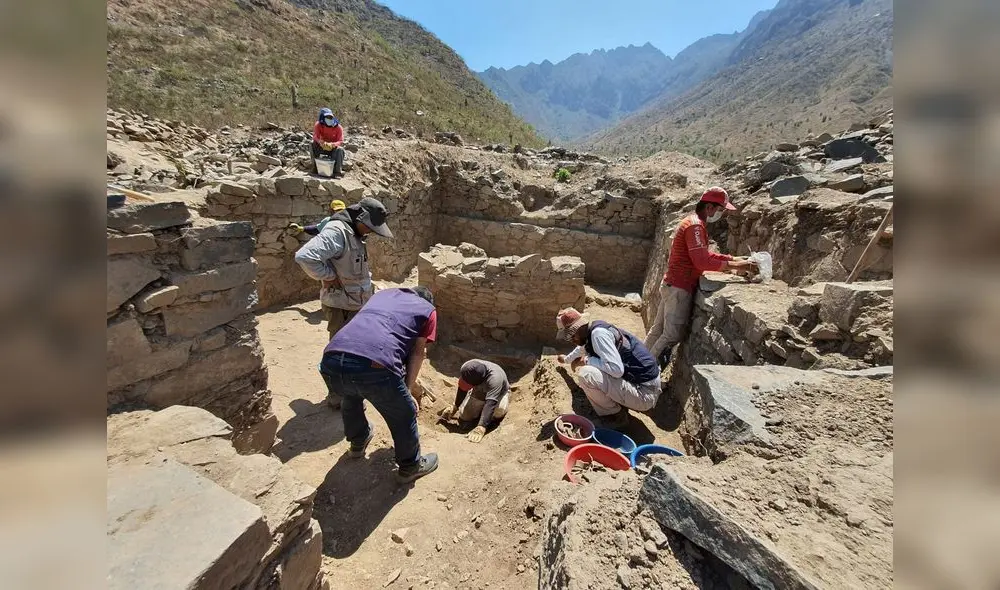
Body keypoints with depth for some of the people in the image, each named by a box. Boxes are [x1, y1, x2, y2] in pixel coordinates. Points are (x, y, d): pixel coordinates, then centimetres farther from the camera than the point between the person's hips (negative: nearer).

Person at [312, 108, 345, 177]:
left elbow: (341, 141, -18)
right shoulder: (318, 125, -8)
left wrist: (332, 145, -39)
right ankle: (315, 166, -16)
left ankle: (337, 171, -35)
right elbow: (315, 137, -18)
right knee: (313, 144, -26)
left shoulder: (338, 127, -12)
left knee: (340, 149, -33)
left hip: (334, 149, -2)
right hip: (322, 148, 2)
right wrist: (322, 143, -41)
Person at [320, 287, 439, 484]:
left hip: (331, 361, 6)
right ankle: (410, 466, 42)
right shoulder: (428, 310, 21)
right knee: (404, 416, 22)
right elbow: (417, 353, 18)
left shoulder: (382, 293, 33)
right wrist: (407, 391, 29)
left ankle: (358, 442, 60)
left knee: (351, 396, 39)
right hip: (374, 366, -5)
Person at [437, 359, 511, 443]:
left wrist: (480, 429, -62)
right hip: (479, 392, 5)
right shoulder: (466, 368, -30)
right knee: (464, 416, -7)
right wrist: (455, 407, 0)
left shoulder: (494, 379, -45)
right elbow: (462, 388, -10)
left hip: (499, 393, -5)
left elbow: (490, 404, -53)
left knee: (499, 410, -35)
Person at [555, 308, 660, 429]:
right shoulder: (593, 330, 7)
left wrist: (588, 360, -16)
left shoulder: (598, 333, -22)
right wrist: (567, 359, 48)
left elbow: (617, 369, -30)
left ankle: (615, 417, 0)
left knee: (585, 374, -23)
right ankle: (619, 405, 18)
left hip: (644, 393, -10)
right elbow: (582, 348, 31)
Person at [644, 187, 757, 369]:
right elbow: (702, 262, -24)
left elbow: (704, 254, 22)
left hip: (672, 285, 10)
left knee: (659, 329, 16)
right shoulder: (695, 225, -16)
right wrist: (733, 266, -17)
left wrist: (733, 259, 12)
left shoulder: (692, 222, 17)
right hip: (680, 288, -10)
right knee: (672, 335, -5)